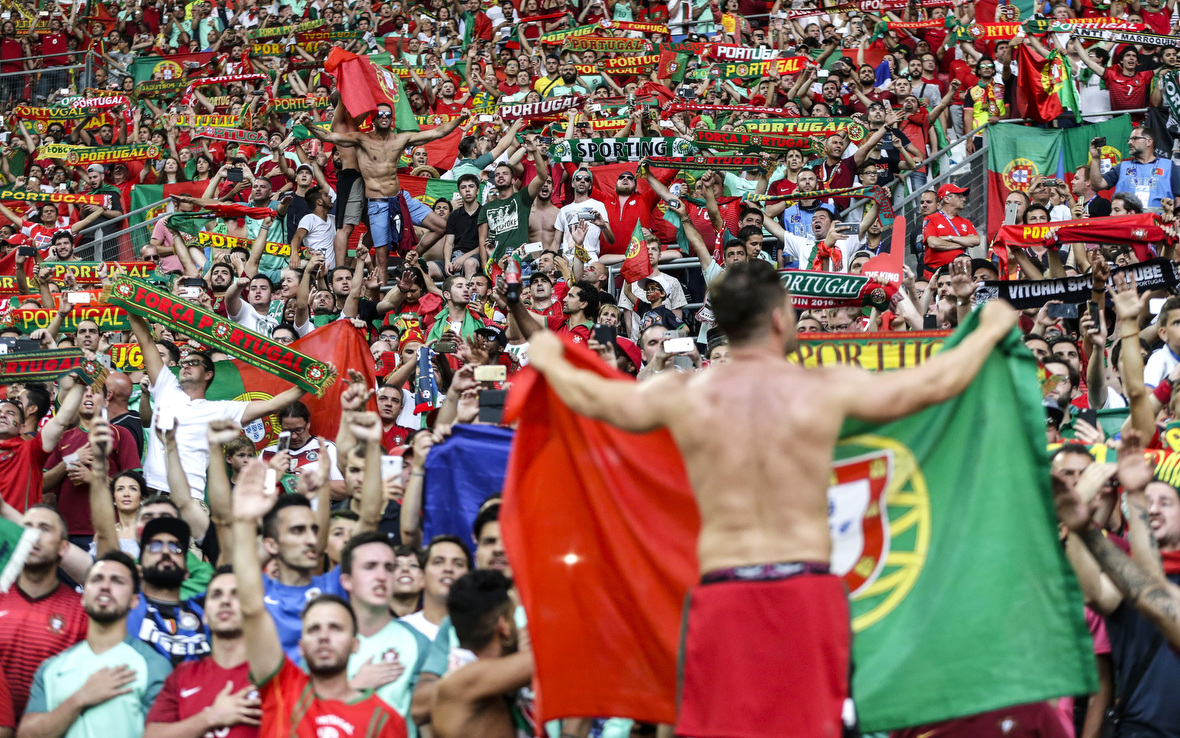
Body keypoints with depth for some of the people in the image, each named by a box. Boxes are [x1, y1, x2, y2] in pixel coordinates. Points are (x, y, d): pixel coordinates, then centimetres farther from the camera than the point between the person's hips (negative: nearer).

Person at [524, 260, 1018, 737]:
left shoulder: (681, 394, 3)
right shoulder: (829, 387, 0)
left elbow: (589, 396, 20)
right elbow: (936, 382, 13)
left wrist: (548, 360, 42)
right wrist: (991, 330, 32)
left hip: (723, 590, 1)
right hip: (808, 586, 0)